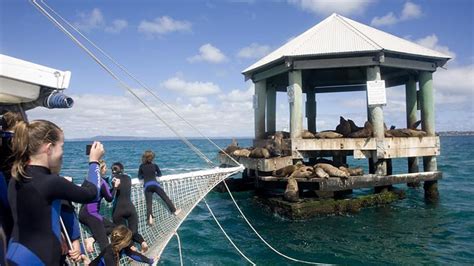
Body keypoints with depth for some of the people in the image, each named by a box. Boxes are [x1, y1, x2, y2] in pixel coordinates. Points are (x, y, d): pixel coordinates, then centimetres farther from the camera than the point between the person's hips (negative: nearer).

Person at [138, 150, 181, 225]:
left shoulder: (141, 166, 8)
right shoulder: (154, 165, 9)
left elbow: (139, 177, 16)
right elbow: (159, 174, 23)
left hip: (147, 186, 0)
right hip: (155, 184, 0)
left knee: (149, 203, -6)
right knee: (165, 197, 9)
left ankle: (149, 217, -27)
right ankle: (174, 211, 14)